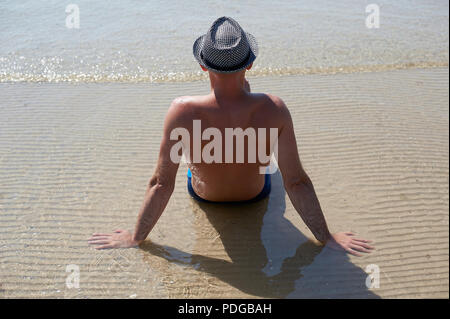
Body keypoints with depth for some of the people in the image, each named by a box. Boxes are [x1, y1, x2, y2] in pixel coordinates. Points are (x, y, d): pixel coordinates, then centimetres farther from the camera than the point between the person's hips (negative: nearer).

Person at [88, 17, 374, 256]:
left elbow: (162, 183, -28)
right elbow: (296, 182, -27)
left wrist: (136, 238, -12)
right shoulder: (274, 109, -35)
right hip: (255, 193, 1)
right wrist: (326, 237, -12)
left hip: (203, 194, 0)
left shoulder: (182, 111, -37)